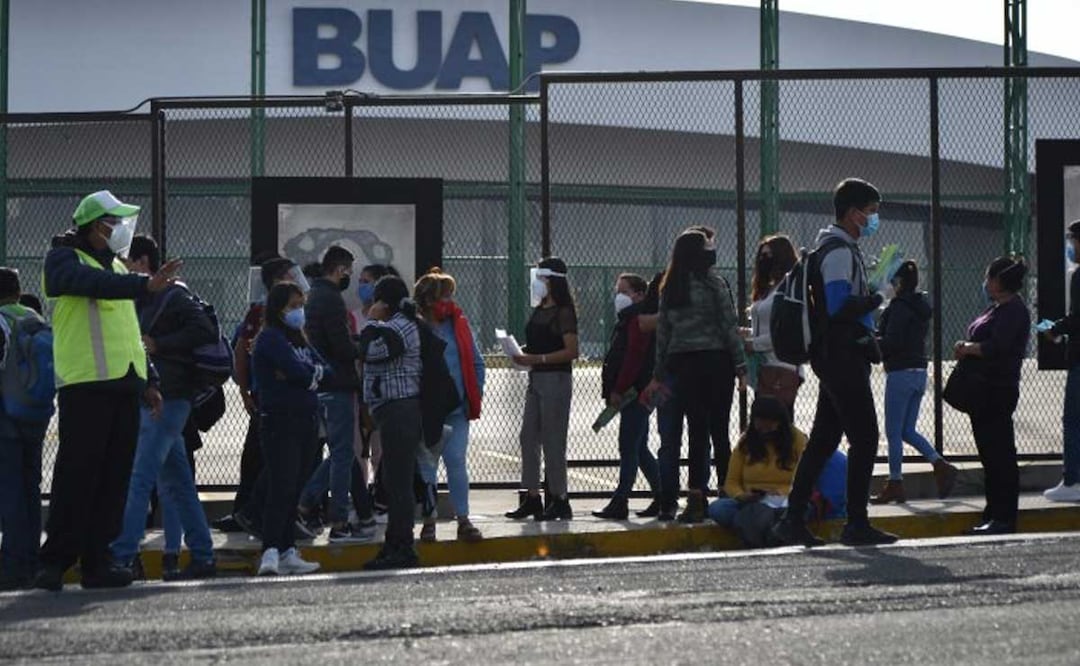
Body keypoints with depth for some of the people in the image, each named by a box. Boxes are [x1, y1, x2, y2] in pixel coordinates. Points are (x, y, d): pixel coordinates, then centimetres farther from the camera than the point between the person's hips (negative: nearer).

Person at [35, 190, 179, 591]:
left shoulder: (116, 266, 23)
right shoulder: (64, 260, -2)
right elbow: (94, 284, -25)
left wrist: (147, 381, 23)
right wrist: (146, 285, -36)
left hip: (123, 384, 8)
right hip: (85, 384, -8)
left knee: (114, 477, 4)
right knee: (77, 474, -10)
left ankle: (97, 560, 8)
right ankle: (55, 562, -6)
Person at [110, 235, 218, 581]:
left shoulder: (173, 295, -7)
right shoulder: (142, 300, 21)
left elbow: (205, 331, -18)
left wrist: (157, 345, -17)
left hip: (167, 398, -10)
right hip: (151, 398, 10)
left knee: (139, 478, -14)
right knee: (175, 482, 10)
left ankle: (120, 557, -17)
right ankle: (202, 556, 13)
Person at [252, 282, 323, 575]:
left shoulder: (299, 338, 20)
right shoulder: (271, 338, -6)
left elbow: (322, 370, 9)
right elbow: (298, 371, -18)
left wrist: (304, 373, -8)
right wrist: (310, 373, 2)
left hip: (306, 420, 8)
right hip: (280, 421, -8)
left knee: (294, 488, 9)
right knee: (281, 486, -16)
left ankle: (287, 552, 12)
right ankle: (271, 552, -22)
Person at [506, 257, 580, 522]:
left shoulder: (563, 312, -10)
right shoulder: (539, 311, 14)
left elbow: (571, 351, -17)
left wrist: (537, 358, -22)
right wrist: (523, 354, 2)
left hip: (556, 378, -9)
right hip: (536, 378, 9)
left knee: (553, 440, -5)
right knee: (529, 437, 7)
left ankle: (559, 500, 3)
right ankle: (532, 498, 13)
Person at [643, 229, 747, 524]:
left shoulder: (669, 289, 8)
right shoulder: (712, 283, -7)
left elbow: (663, 333, 10)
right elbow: (730, 326, -8)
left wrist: (659, 375, 14)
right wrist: (740, 365, -4)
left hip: (682, 364, 4)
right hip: (714, 360, -4)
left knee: (697, 431, 6)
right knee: (719, 431, 0)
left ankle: (696, 498, 1)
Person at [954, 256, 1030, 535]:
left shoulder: (1013, 311, -13)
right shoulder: (997, 308, 18)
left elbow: (997, 347, -24)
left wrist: (967, 348, -10)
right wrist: (966, 348, 0)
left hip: (998, 390, -10)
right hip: (985, 391, 10)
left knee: (999, 453, -7)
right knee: (990, 453, 14)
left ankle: (1004, 519, -5)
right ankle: (994, 514, 21)